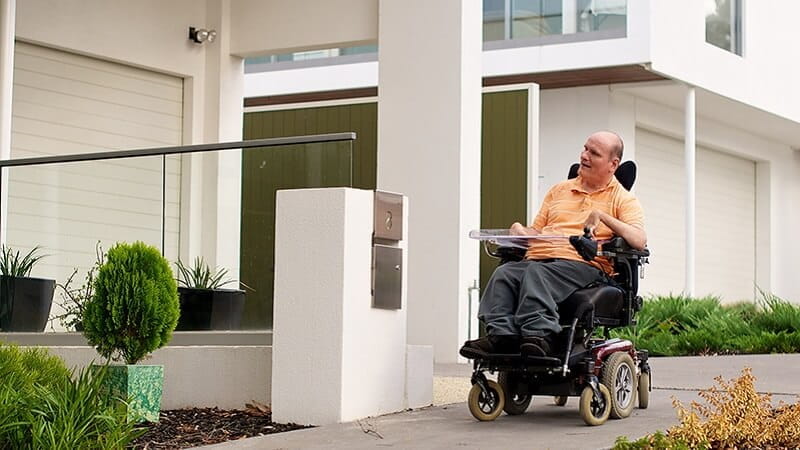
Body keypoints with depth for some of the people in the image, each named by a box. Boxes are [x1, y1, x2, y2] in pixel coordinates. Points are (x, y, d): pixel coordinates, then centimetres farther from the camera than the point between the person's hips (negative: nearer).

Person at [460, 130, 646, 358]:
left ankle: (539, 334, -49)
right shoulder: (559, 190, 29)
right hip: (537, 257, 5)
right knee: (503, 273, -26)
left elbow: (639, 241, -6)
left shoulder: (623, 200, 12)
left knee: (537, 272, -36)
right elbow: (537, 230, 28)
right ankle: (501, 334, -40)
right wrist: (521, 232, 5)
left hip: (583, 264, -5)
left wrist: (602, 216, -13)